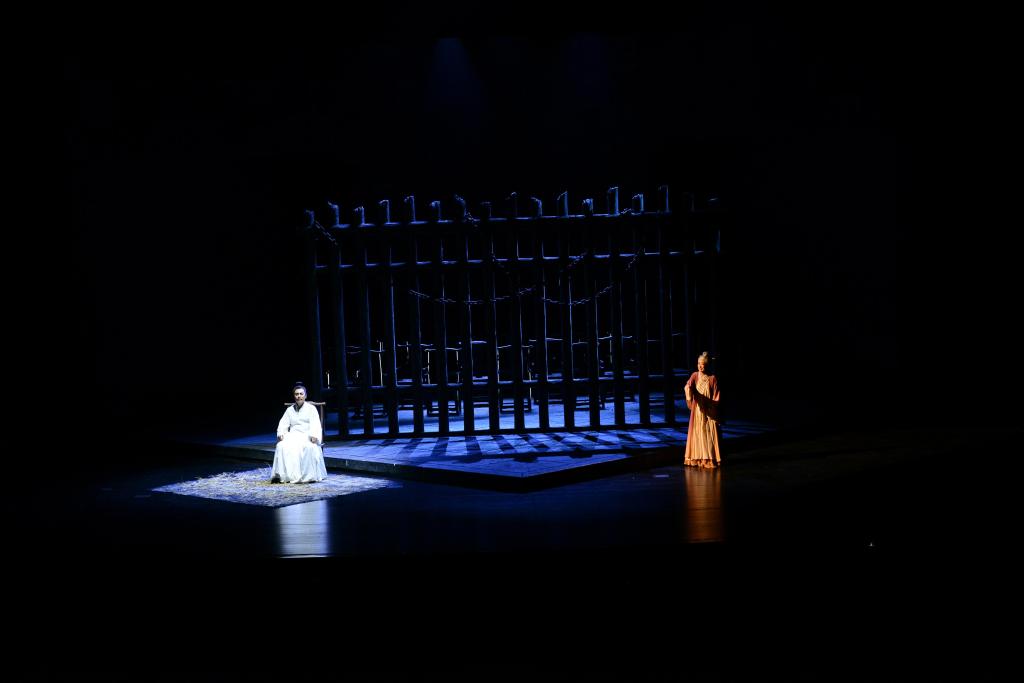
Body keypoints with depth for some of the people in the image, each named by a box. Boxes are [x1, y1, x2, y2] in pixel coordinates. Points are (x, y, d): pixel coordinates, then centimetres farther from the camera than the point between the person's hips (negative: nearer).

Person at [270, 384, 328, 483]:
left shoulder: (311, 408, 13)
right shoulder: (289, 410, 23)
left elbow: (315, 424, -1)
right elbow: (283, 424, 14)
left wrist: (314, 435, -22)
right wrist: (281, 434, -9)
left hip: (307, 435, -3)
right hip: (293, 435, 3)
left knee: (309, 447, -38)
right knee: (282, 446, -30)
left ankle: (309, 475, -38)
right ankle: (282, 475, -36)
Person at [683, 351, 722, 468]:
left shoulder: (713, 378, -3)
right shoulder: (695, 376, 2)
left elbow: (716, 397, -1)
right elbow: (689, 385, -16)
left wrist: (712, 407, -11)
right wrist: (688, 388, -38)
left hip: (709, 412, -2)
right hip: (697, 411, 2)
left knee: (710, 435, -3)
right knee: (697, 434, 2)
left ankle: (710, 459, 2)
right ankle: (697, 459, 7)